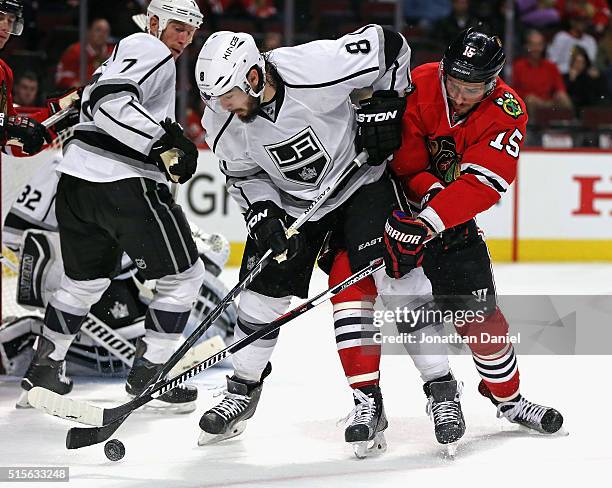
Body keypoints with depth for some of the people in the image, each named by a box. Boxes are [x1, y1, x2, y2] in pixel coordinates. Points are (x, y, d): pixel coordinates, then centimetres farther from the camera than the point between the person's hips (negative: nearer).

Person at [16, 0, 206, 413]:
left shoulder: (129, 52, 26)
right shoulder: (150, 50, -6)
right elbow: (108, 101, -21)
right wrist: (164, 138, -26)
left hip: (78, 179, 10)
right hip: (123, 182, -10)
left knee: (86, 278, 25)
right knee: (184, 272, 1)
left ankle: (45, 368, 29)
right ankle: (148, 371, 3)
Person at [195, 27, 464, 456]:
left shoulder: (318, 68, -34)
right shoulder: (222, 122, -19)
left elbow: (389, 45, -20)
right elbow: (243, 174, -2)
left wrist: (385, 106, -19)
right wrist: (261, 212, -19)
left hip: (360, 179, -4)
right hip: (291, 199, 4)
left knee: (397, 277, -15)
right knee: (263, 290, 2)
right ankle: (243, 391, 24)